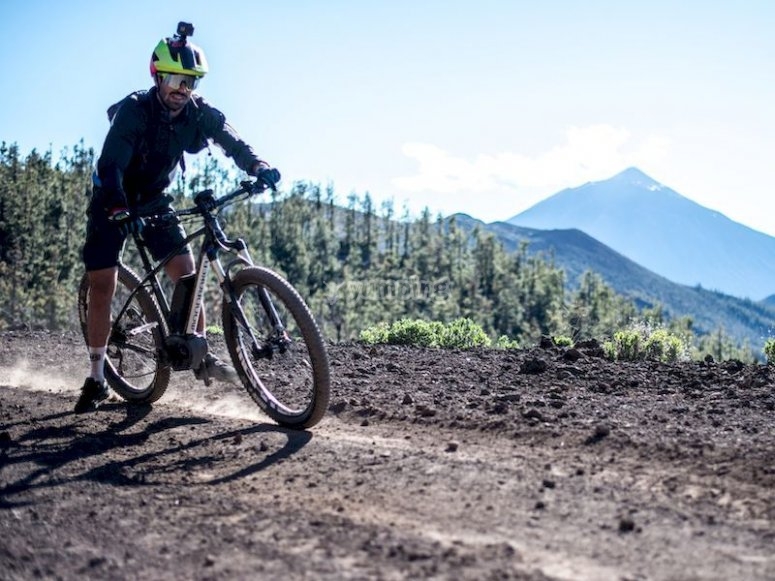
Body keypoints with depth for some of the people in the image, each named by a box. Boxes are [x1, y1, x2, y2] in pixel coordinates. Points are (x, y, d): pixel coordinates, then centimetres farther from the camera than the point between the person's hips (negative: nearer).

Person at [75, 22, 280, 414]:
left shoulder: (199, 113, -13)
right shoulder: (133, 110, -26)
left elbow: (231, 141, -5)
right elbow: (110, 166, -34)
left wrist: (257, 166, -27)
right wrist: (120, 210, -51)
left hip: (154, 200, 4)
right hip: (113, 204, -4)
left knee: (185, 271, -10)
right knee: (102, 289, -7)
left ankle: (201, 357, 2)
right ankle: (96, 380, 3)